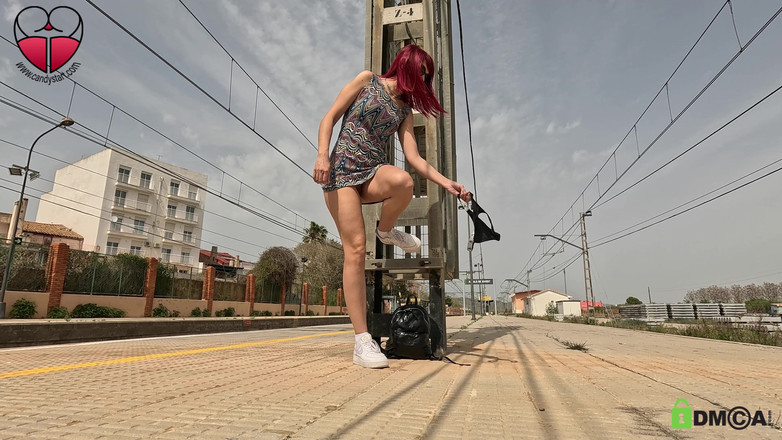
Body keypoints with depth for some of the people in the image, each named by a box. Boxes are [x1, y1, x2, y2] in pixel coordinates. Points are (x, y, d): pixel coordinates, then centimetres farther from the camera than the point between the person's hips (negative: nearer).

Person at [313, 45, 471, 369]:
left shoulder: (405, 109, 17)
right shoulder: (367, 80, 7)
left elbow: (414, 158, 9)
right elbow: (330, 117, 1)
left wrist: (446, 183, -3)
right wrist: (322, 155, -14)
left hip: (374, 171, 4)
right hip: (342, 169, -3)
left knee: (403, 180, -35)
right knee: (356, 249, -16)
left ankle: (386, 231, -3)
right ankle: (362, 341, -12)